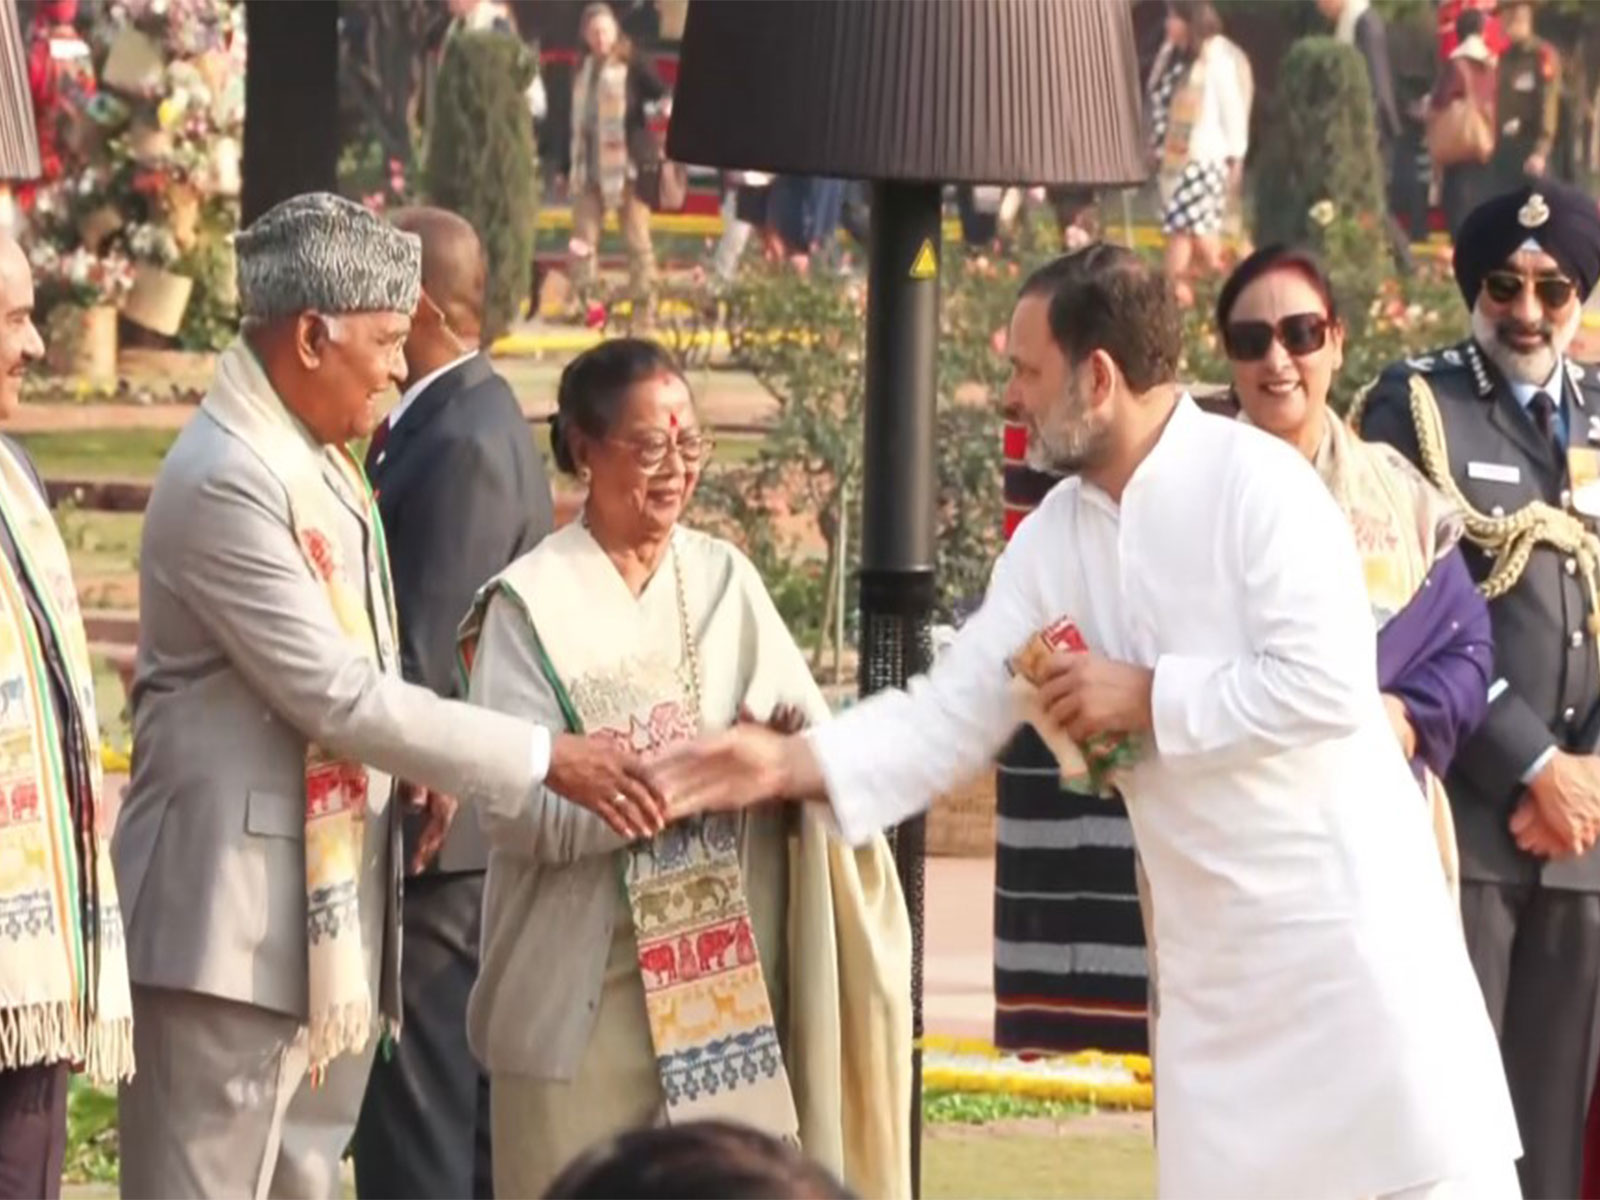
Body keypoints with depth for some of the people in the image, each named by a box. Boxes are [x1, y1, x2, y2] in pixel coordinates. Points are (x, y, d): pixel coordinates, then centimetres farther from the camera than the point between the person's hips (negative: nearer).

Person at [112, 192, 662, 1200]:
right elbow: (339, 698, -20)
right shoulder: (228, 479, -18)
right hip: (237, 918, -10)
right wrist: (547, 760, -17)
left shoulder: (317, 459, 13)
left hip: (327, 912, 10)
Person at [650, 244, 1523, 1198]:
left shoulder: (1255, 483, -14)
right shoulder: (1055, 541, 6)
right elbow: (951, 716, 6)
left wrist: (1146, 699, -14)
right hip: (1216, 956, 7)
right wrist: (790, 765, -5)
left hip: (1345, 917, -7)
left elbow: (1330, 685, -21)